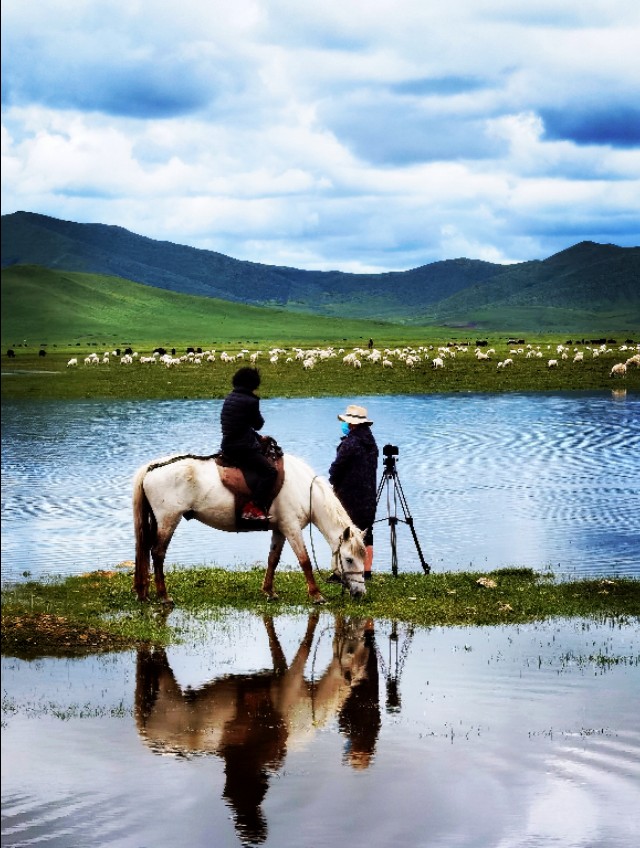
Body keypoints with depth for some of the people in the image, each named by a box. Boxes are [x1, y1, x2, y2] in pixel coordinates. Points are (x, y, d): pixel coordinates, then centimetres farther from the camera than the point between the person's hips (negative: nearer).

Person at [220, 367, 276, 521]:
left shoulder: (229, 398, 12)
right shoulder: (251, 401, -13)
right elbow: (258, 424, -2)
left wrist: (257, 437, 19)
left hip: (228, 445, 9)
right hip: (243, 448, -9)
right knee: (270, 472, -7)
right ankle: (254, 508, -14)